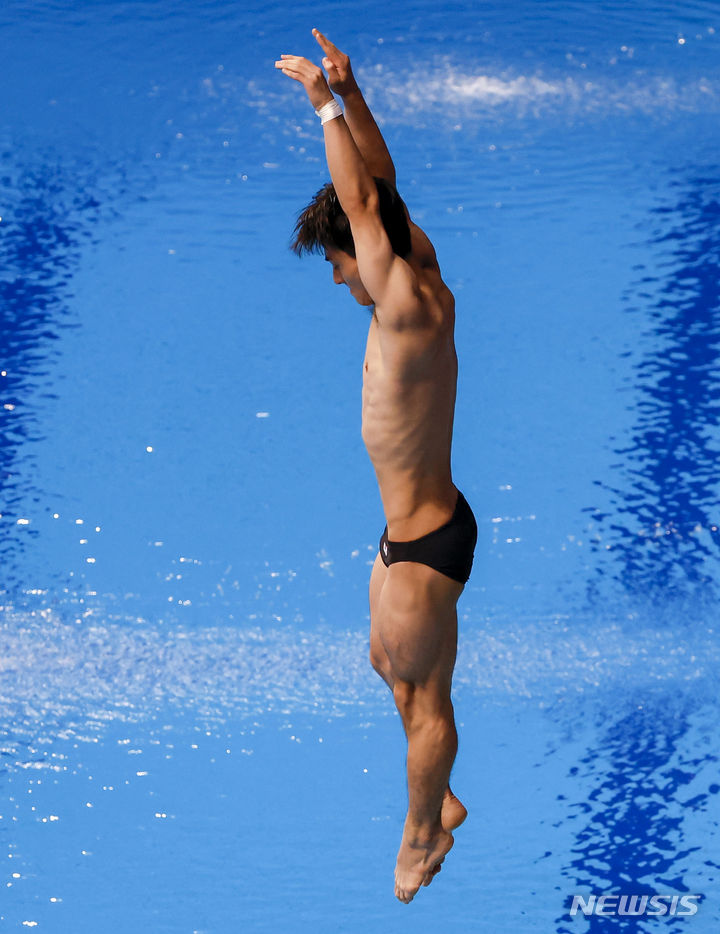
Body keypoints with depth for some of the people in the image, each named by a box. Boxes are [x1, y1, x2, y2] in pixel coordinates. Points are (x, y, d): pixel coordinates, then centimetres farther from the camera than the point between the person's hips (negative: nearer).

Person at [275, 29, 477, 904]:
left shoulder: (409, 309, -26)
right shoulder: (426, 285, 0)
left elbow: (363, 200, -29)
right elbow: (383, 184, 5)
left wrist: (325, 101, -22)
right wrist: (348, 92, -2)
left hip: (423, 544, -10)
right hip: (417, 528, 10)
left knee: (425, 698, 9)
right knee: (391, 665, 26)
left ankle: (420, 836, 28)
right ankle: (440, 802, 43)